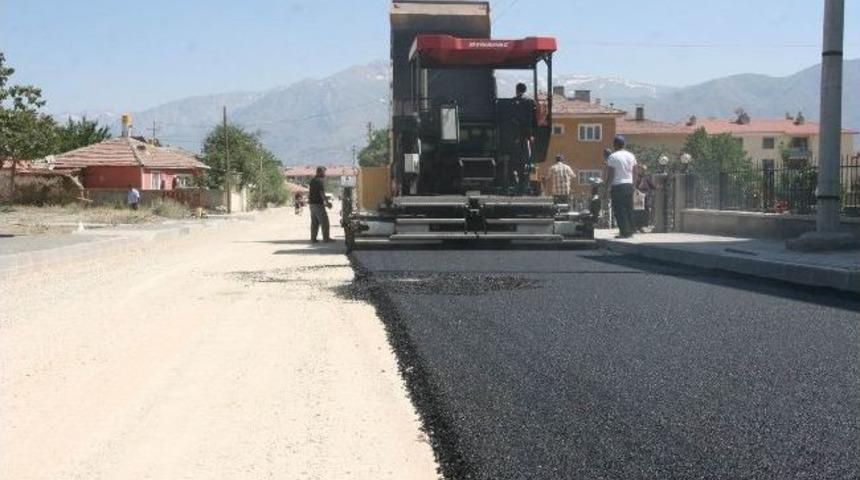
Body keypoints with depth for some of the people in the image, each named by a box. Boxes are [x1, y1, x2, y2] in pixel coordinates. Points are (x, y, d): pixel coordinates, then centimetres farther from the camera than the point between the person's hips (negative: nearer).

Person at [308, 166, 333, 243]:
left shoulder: (312, 181, 14)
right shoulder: (320, 181, -14)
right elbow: (322, 193, -19)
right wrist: (327, 202, -15)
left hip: (312, 203, 9)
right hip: (318, 204, -9)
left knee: (314, 222, 11)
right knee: (324, 221, -2)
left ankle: (313, 238, 9)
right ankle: (326, 238, -1)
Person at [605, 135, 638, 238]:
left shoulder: (612, 157, -10)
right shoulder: (631, 156, 8)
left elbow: (610, 175, -12)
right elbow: (635, 172, 11)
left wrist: (607, 186, -6)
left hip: (617, 186, -6)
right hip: (629, 184, 6)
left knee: (619, 210, -2)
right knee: (629, 209, 12)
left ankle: (624, 232, -6)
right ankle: (630, 231, 15)